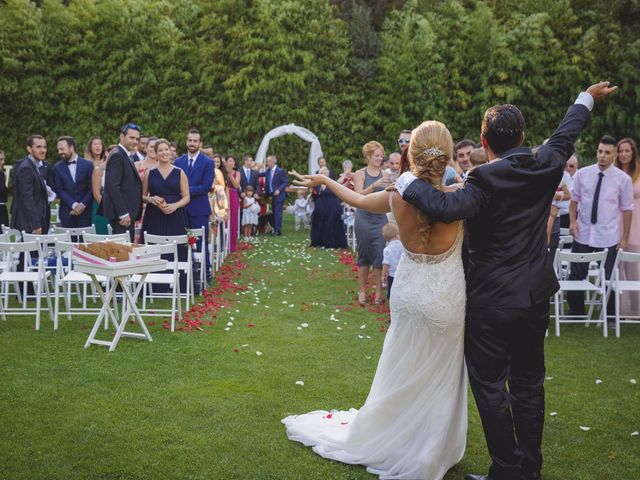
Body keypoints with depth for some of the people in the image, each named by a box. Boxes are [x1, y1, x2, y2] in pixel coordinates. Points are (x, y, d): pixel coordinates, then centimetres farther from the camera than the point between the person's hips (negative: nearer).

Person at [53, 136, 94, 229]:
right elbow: (59, 190, 0)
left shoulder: (88, 164, 4)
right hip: (67, 212, 1)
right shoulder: (58, 167, 7)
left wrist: (82, 205, -10)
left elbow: (91, 188, 2)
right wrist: (74, 205, -12)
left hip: (85, 210, -1)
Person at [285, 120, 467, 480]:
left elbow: (357, 200, 5)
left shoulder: (399, 197, -14)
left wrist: (324, 180, 19)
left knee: (403, 377, 20)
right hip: (448, 300, -2)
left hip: (410, 296, 2)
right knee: (440, 381, 14)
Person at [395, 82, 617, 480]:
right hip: (536, 295, 7)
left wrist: (407, 180, -21)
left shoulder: (487, 180, -19)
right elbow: (567, 133, 18)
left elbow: (447, 207, -35)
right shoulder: (546, 166, -1)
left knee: (490, 384, 5)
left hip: (492, 299, -6)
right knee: (529, 383, 15)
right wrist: (588, 98, 37)